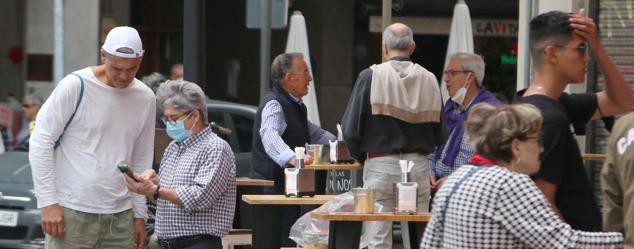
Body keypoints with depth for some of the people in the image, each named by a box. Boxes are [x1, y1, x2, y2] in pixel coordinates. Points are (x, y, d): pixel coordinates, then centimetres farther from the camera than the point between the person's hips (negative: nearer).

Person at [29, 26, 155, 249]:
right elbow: (41, 142, -5)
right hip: (72, 213, -5)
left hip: (120, 217, 5)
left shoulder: (145, 99, 9)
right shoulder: (75, 86, -7)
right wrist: (48, 202, -10)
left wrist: (140, 215, 14)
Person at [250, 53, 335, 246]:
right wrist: (292, 158, -53)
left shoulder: (295, 105, 19)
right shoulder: (273, 104, -15)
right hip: (274, 189, -10)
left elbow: (311, 132, 39)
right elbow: (270, 136, -36)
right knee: (284, 243, -15)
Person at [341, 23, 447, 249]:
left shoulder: (371, 76, -5)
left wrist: (362, 157, 12)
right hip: (418, 166, 3)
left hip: (381, 165, -3)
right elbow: (440, 135, 8)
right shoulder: (429, 80, 3)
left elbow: (350, 130, -6)